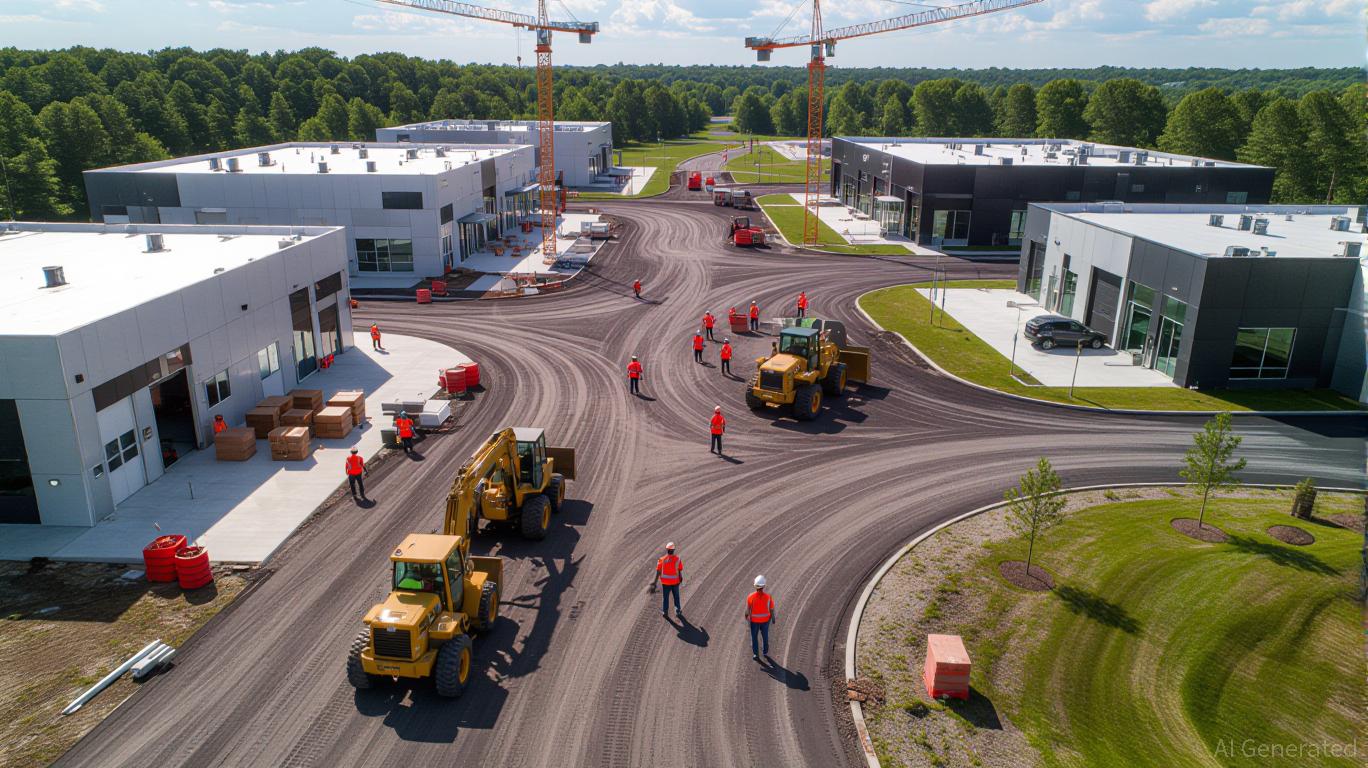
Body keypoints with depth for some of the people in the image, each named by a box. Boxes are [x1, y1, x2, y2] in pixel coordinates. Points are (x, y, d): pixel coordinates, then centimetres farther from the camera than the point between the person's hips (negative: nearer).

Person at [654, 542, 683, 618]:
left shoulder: (662, 560, -16)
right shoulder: (677, 559, -15)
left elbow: (658, 571, -10)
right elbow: (680, 571, -9)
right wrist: (681, 579, 7)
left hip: (665, 581, -1)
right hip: (675, 581, 1)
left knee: (665, 597, 16)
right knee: (676, 597, 18)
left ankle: (665, 612, 26)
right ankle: (677, 611, 24)